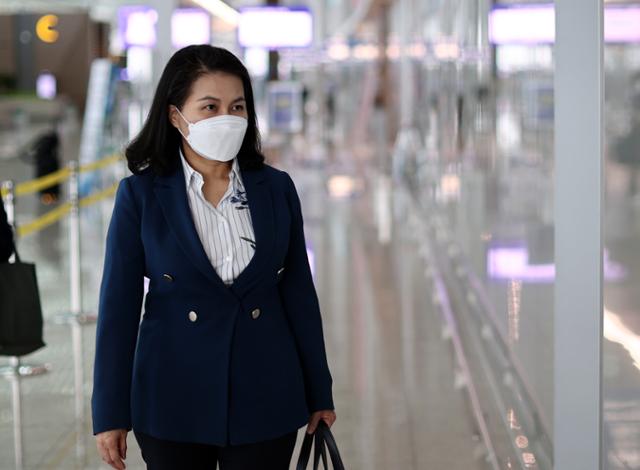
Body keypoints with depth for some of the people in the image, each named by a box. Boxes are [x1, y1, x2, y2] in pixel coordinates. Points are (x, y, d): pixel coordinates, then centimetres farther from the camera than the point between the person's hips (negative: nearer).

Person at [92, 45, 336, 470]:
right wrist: (111, 414, -6)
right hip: (174, 402, -1)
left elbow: (299, 295, 5)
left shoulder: (277, 188, 1)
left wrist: (319, 394, 7)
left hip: (265, 399, 2)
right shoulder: (141, 194, -5)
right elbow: (119, 306, -4)